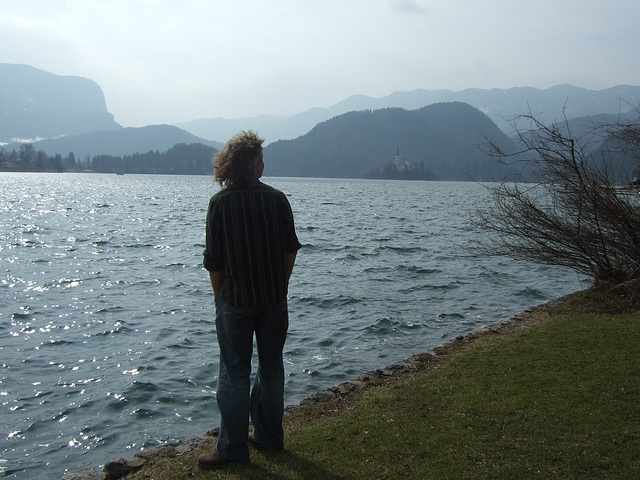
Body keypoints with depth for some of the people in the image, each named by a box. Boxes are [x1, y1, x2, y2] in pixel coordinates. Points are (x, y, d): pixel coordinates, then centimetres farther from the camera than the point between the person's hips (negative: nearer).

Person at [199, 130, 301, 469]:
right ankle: (269, 435, 27)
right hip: (274, 300, 3)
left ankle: (232, 447, 12)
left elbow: (214, 260, -8)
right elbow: (291, 248, 5)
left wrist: (219, 296, 4)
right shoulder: (277, 198, -2)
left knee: (235, 374, 5)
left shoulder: (220, 203, -10)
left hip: (235, 301, -3)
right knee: (271, 368, 15)